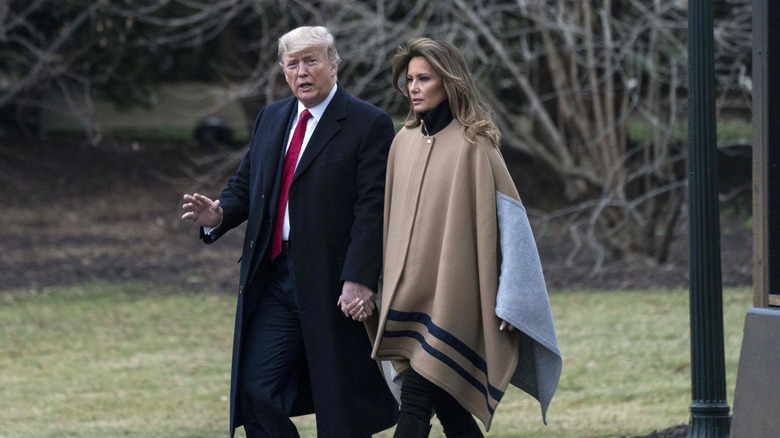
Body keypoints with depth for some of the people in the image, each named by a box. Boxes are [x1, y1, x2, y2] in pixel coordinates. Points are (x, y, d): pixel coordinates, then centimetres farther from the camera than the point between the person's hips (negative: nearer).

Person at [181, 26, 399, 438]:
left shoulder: (369, 125, -6)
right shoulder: (271, 118, 15)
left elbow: (373, 209, -13)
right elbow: (245, 182, 20)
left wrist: (358, 280, -22)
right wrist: (218, 215, -4)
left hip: (334, 286, -6)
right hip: (273, 282, 6)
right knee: (255, 392, 0)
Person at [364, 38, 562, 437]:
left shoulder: (473, 145, -8)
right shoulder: (404, 143, 11)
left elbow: (508, 218, -10)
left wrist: (508, 301, -15)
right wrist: (386, 290, 16)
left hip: (451, 295, -7)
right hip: (410, 292, 7)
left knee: (415, 401, -12)